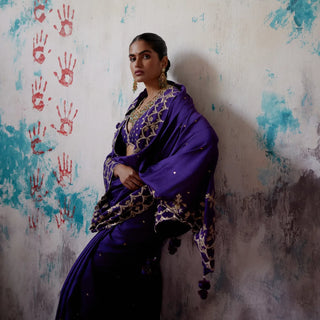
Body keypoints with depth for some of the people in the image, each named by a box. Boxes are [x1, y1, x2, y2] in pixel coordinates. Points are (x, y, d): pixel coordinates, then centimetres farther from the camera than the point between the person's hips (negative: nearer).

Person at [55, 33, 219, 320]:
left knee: (91, 277, -7)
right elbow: (115, 152, 16)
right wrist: (119, 167, -9)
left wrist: (151, 176, -21)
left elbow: (205, 140, -26)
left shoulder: (175, 99, -8)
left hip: (144, 204, -7)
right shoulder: (139, 103, 16)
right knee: (130, 280, 11)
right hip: (123, 200, 7)